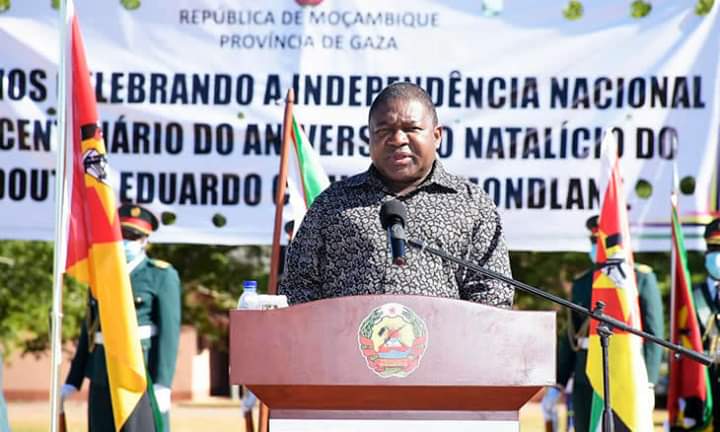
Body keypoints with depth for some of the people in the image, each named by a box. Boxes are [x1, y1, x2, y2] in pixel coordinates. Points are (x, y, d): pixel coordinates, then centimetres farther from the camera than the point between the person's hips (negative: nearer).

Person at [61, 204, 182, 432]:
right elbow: (89, 329, 17)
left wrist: (162, 384, -18)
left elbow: (169, 330, -9)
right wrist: (72, 381, 13)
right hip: (103, 375, 6)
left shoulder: (162, 275, -2)